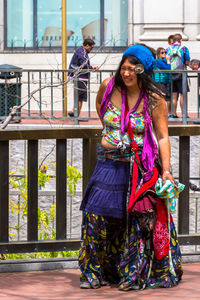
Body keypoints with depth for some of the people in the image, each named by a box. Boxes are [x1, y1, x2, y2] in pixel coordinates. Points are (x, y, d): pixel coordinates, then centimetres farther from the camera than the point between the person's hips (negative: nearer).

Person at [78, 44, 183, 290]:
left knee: (137, 222, -4)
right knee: (96, 215, -3)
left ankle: (133, 275, 9)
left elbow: (163, 137, -8)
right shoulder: (109, 87, -1)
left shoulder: (154, 100, -8)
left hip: (139, 167, -3)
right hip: (108, 163, 3)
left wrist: (166, 171, -15)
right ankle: (94, 274, 8)